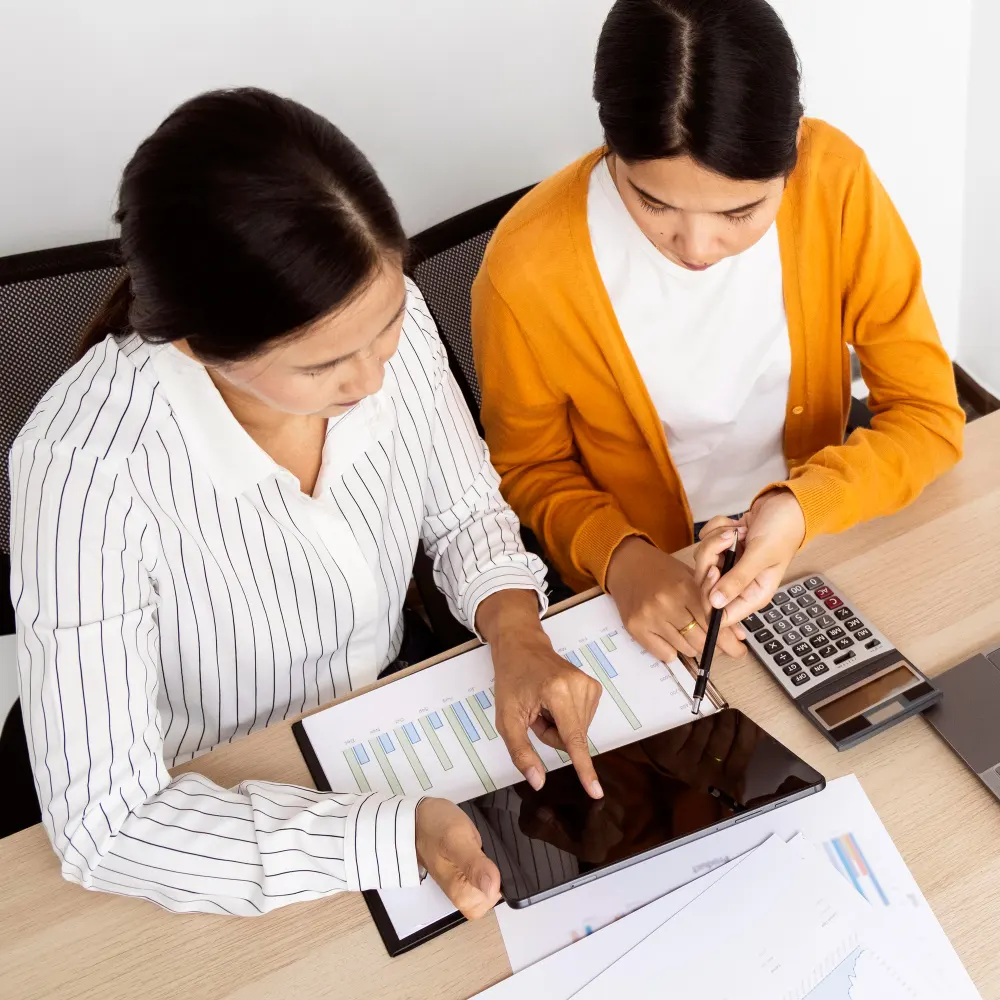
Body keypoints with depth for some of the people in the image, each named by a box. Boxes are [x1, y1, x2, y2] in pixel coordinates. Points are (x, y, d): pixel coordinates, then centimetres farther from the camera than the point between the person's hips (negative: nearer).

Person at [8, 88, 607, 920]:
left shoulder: (388, 317, -19)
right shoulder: (90, 466, -32)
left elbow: (466, 507, -1)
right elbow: (106, 826, -27)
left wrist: (517, 634, -18)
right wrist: (397, 838, -34)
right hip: (215, 816, -3)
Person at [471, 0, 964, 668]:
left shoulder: (836, 180, -17)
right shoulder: (525, 272, -24)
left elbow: (929, 416, -10)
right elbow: (530, 468, -6)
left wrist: (803, 509, -28)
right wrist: (620, 558, -24)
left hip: (814, 537, 2)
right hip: (645, 589, -1)